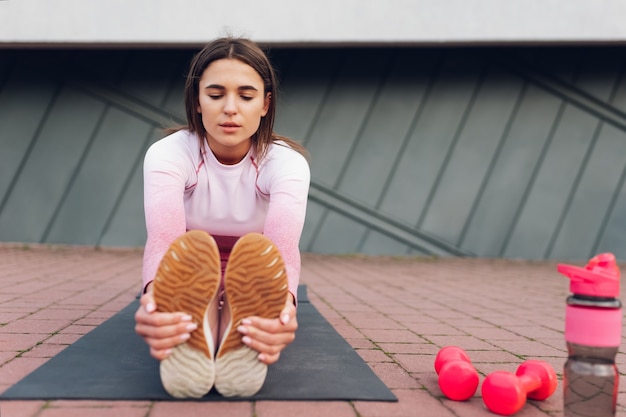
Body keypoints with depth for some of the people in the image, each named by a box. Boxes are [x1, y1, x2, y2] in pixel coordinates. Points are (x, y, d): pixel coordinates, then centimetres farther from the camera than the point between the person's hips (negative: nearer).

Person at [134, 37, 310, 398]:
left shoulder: (286, 162, -18)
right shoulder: (168, 154, -18)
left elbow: (283, 242, -38)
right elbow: (163, 236, -38)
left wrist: (283, 300, -61)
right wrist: (153, 293, -60)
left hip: (252, 290, 1)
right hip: (191, 289, -1)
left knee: (257, 252, -32)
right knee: (190, 249, -34)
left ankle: (242, 349, -59)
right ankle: (187, 345, -62)